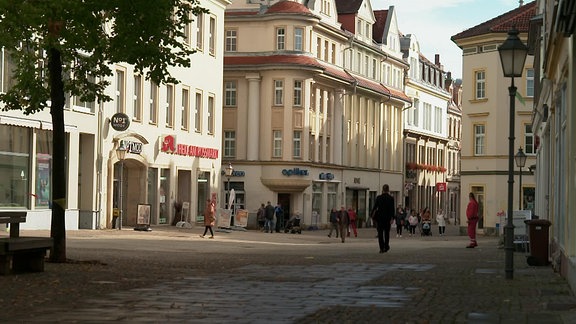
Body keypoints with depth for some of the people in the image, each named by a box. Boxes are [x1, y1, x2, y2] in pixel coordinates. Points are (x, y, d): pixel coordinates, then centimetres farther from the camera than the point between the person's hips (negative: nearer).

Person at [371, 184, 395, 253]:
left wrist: (372, 214, 13)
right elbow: (392, 209, -10)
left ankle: (382, 248, -5)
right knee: (387, 232, 15)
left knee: (380, 233, 3)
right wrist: (392, 218, -10)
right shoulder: (391, 198, -5)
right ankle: (386, 247, 19)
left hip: (380, 217, 0)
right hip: (387, 217, 0)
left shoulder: (378, 198, -3)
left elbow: (375, 207, 1)